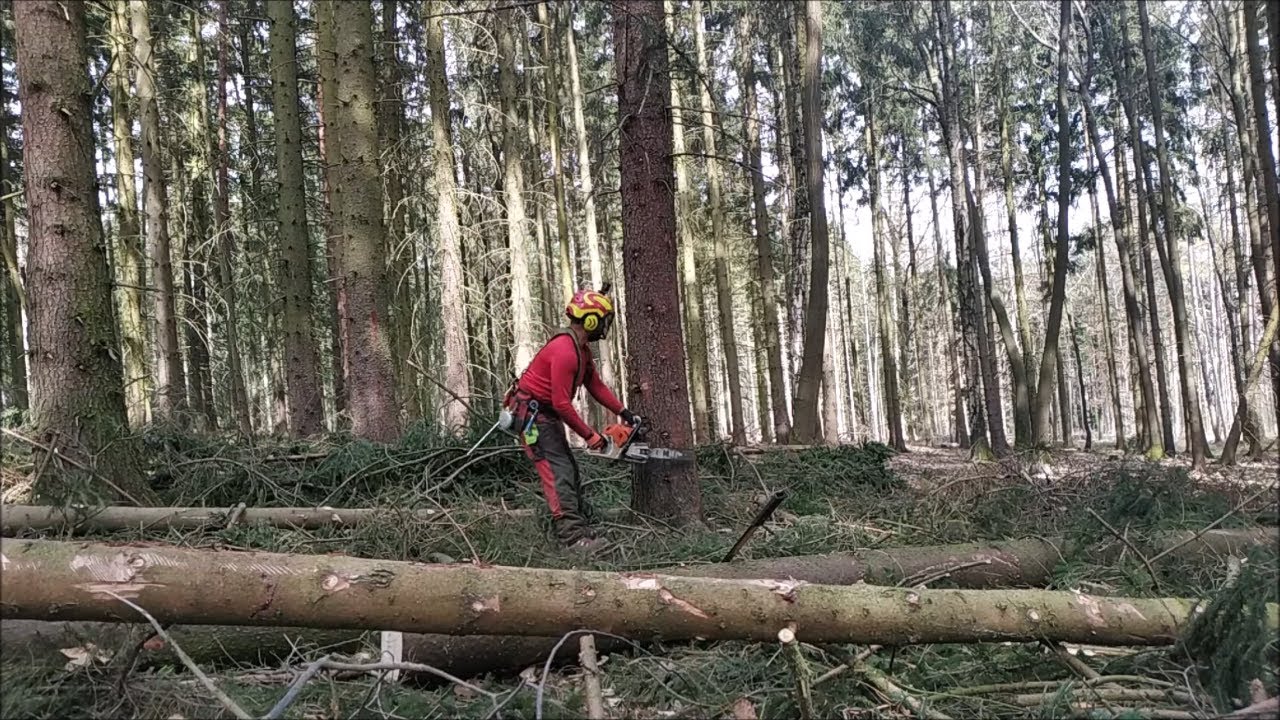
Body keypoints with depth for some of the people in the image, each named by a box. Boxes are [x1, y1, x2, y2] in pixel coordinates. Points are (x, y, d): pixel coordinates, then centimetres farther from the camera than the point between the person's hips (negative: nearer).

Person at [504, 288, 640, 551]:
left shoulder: (582, 349, 7)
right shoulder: (564, 352, -26)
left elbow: (596, 385, 12)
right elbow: (562, 404, -26)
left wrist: (624, 412, 4)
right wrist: (589, 435, -18)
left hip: (547, 413, 11)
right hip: (531, 413, -11)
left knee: (569, 471, 8)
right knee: (558, 473, -16)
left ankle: (583, 527, 9)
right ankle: (573, 536, -19)